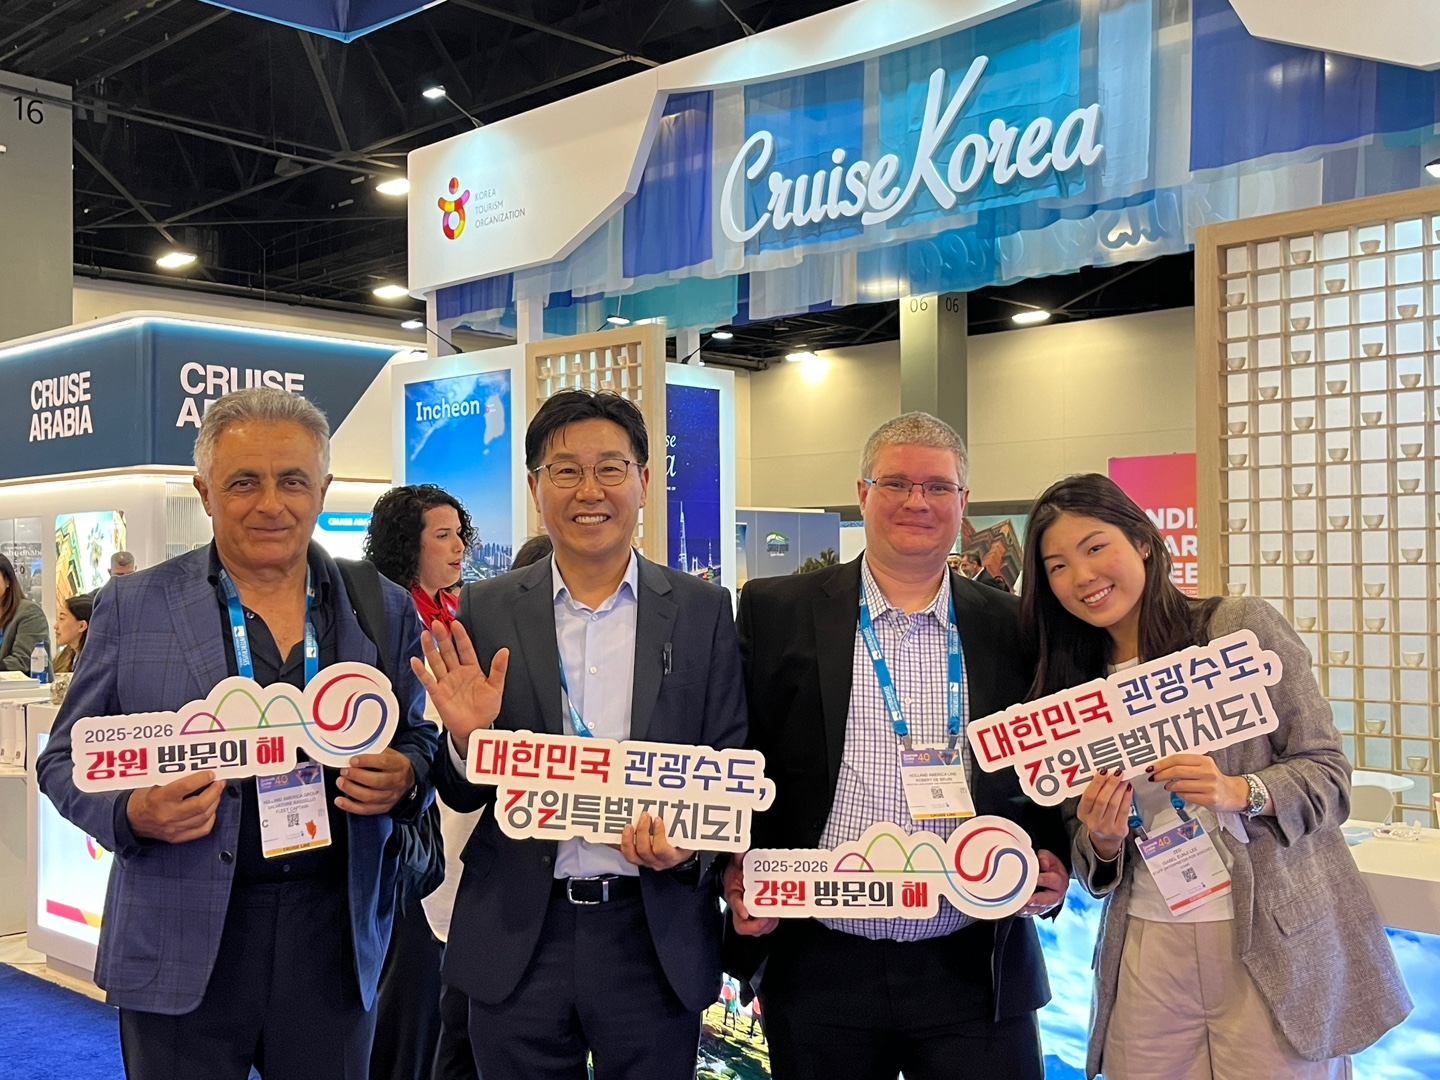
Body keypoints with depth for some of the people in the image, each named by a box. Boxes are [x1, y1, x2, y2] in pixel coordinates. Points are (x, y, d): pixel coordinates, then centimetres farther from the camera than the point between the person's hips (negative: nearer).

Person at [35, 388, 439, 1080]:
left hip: (337, 938, 2)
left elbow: (418, 742, 12)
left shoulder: (384, 610, 5)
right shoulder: (131, 608, 1)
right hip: (182, 943, -1)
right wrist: (132, 814, -16)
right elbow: (67, 759, 4)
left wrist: (403, 780, -11)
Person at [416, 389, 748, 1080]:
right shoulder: (484, 613, 1)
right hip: (518, 941, 1)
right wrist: (467, 738, -16)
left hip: (656, 938, 0)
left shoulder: (703, 612, 1)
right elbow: (461, 797, 5)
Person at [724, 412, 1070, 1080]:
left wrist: (1051, 861, -5)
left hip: (974, 970, 1)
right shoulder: (777, 613, 1)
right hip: (818, 967, 0)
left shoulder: (1012, 629, 5)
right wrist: (736, 869, -9)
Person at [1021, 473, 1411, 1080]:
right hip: (1148, 955, 3)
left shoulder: (1244, 627, -5)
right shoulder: (1066, 688, 6)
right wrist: (1102, 839, -12)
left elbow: (1329, 774, -6)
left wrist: (1241, 792, -24)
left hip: (1277, 946, -3)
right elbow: (1089, 861, 10)